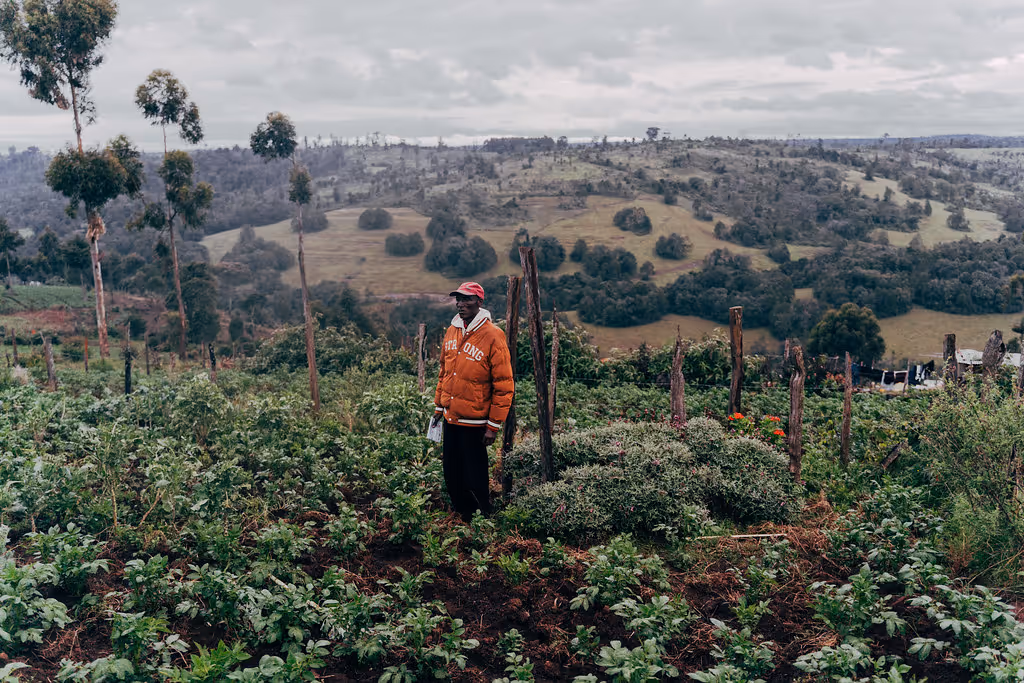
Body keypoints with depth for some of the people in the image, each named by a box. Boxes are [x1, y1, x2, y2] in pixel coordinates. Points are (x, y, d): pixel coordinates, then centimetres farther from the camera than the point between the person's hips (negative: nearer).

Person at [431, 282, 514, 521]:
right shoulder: (452, 331, 6)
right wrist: (439, 406, 17)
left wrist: (493, 426, -13)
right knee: (452, 475, 15)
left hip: (474, 423, -6)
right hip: (451, 418, 6)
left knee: (475, 479, 3)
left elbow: (504, 385, -14)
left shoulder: (493, 336, -15)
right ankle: (463, 519, 33)